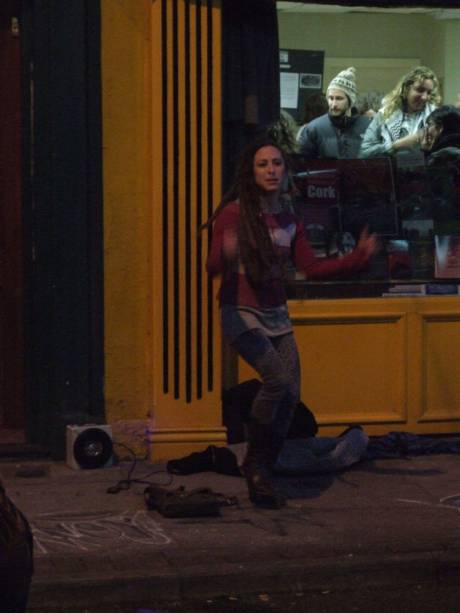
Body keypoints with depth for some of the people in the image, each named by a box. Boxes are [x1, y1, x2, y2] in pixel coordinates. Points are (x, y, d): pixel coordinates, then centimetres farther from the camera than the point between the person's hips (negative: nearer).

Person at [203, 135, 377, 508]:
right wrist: (225, 254, -43)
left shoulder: (288, 218, 7)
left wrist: (357, 258, 2)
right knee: (279, 378, -25)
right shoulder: (234, 213, -11)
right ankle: (255, 463, -6)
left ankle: (260, 477, 12)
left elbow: (312, 268, 11)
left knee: (291, 395, -2)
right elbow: (213, 267, -20)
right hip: (241, 313, -6)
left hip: (276, 316, 6)